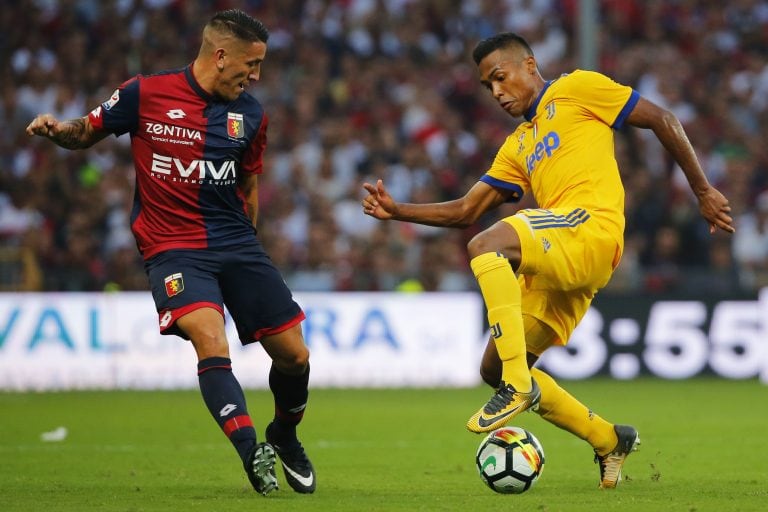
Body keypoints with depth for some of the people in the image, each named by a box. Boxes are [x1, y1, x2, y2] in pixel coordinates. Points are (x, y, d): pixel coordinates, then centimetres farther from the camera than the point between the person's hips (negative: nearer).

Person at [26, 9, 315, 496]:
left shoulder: (251, 114, 6)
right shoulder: (146, 94, -6)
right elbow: (87, 133, 7)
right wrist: (57, 129, -14)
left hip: (235, 243, 4)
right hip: (173, 249, -4)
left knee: (294, 354, 2)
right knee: (211, 341, -29)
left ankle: (284, 437, 31)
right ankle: (252, 451, -33)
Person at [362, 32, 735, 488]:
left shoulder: (577, 89, 11)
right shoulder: (517, 147, 31)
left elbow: (663, 121, 9)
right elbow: (465, 211, 27)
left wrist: (703, 191, 5)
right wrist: (396, 211, 15)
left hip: (591, 227, -9)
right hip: (555, 267, 9)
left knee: (486, 246, -33)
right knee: (494, 370, 6)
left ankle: (519, 384, -33)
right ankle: (610, 441, 15)